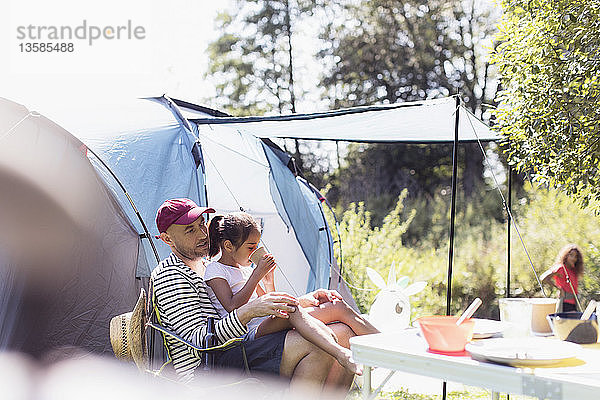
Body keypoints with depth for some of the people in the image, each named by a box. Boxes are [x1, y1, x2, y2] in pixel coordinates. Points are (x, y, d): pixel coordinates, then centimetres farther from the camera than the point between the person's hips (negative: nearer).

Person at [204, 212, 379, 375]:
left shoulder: (246, 269, 24)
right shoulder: (215, 270, 0)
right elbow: (233, 308, -16)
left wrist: (269, 281, 10)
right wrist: (257, 274, -13)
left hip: (267, 325, 8)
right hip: (253, 333, -8)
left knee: (337, 306, -5)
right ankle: (340, 353, -55)